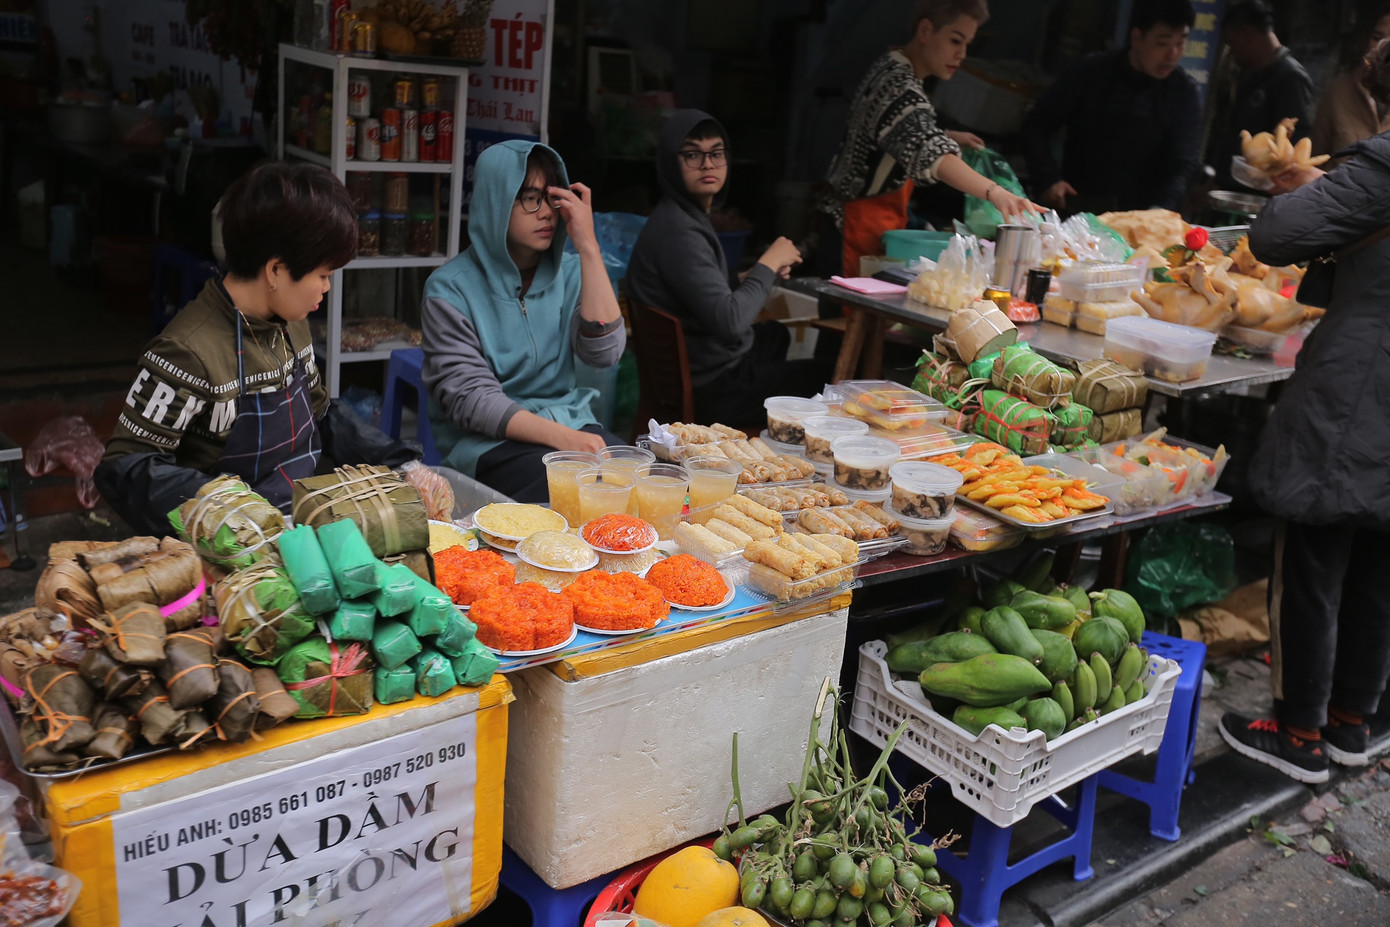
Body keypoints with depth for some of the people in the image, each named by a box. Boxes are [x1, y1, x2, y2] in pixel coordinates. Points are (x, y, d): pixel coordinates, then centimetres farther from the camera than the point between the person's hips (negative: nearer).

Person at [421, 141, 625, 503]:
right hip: (488, 441, -4)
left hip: (569, 427, 5)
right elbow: (468, 399, -14)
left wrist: (588, 248, -12)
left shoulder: (569, 273, 8)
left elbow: (604, 351, -9)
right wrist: (560, 437, -27)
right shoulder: (451, 289, -6)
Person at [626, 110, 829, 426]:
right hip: (711, 392, -11)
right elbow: (729, 322, -32)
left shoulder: (689, 215, 6)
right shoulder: (679, 232, -26)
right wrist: (768, 264, -19)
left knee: (775, 333, 37)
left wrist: (765, 272, 0)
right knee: (826, 374, 2)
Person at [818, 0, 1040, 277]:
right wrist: (994, 192, -53)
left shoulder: (890, 67, 8)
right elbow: (930, 152, -41)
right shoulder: (900, 86, -24)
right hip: (862, 224, -10)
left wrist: (948, 137, 15)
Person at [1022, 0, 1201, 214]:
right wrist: (1048, 180, -11)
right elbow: (1037, 126, 4)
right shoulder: (1090, 73, -1)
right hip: (1077, 211, -1)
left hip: (1139, 220, 1)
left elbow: (1182, 164, -6)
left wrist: (1158, 214, -24)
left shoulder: (1184, 92, 0)